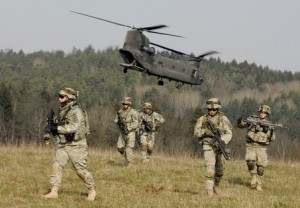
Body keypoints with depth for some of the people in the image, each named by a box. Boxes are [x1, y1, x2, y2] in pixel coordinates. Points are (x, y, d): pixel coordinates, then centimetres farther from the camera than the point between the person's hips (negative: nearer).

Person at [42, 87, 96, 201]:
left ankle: (92, 191, 17)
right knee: (56, 166, -6)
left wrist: (57, 128, -27)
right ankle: (54, 192, -8)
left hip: (76, 146, -8)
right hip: (63, 145, 8)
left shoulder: (76, 111, -18)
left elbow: (74, 127, -31)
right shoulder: (62, 110, 10)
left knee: (80, 170, -3)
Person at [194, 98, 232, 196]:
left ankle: (215, 185, 37)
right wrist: (204, 132, -17)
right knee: (210, 169, -15)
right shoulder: (203, 119, 1)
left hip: (220, 147, 2)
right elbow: (196, 132, 4)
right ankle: (209, 190, -12)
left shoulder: (223, 119, -2)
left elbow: (229, 134, -5)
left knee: (220, 171, 12)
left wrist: (221, 140, -22)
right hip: (209, 147, -2)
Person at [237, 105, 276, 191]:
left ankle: (259, 184, 10)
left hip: (261, 147, 1)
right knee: (251, 161, -24)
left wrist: (267, 131, -18)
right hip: (251, 145, -1)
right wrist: (240, 122, -15)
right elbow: (241, 125, 7)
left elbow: (272, 138, -2)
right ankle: (254, 176, 1)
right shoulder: (253, 119, 5)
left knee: (261, 166, -4)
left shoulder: (268, 125, 7)